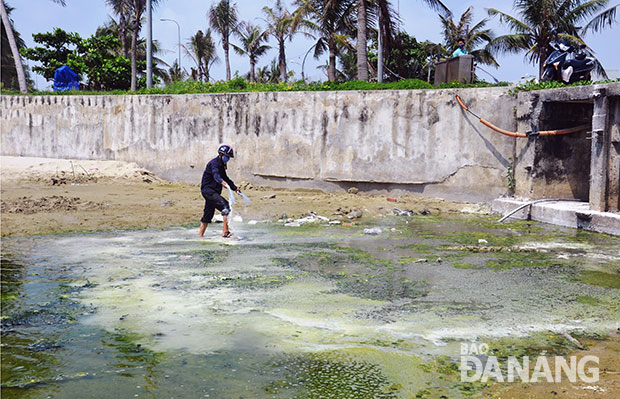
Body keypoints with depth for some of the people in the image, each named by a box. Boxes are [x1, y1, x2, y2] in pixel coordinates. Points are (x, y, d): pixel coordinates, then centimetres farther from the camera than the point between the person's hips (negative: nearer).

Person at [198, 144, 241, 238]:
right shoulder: (214, 163, -13)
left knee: (208, 215, 17)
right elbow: (216, 174, -34)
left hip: (213, 191, 11)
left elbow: (225, 178, 29)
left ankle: (200, 236, 28)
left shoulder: (221, 165, 18)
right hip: (208, 189, -11)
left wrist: (235, 188, 24)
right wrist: (221, 181, -53)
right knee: (225, 206, -24)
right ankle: (225, 232, -29)